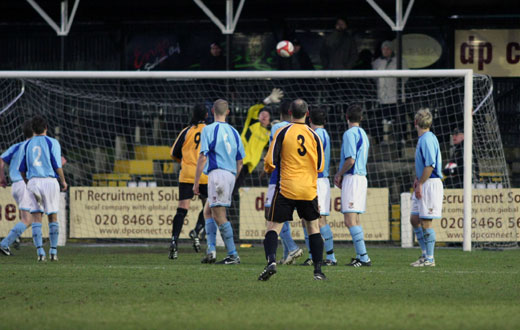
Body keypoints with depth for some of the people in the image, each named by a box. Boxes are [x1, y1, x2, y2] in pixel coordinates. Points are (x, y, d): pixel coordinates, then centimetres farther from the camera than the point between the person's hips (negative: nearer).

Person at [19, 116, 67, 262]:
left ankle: (40, 251, -9)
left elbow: (22, 169, 10)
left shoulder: (27, 145, 9)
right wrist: (63, 182, 7)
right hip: (49, 181, -2)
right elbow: (57, 166, -7)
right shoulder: (52, 143, -2)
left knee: (36, 218, 3)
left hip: (33, 182, 2)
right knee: (53, 217, 9)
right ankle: (53, 251, 8)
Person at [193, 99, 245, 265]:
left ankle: (233, 255, -9)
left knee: (219, 216, -6)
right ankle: (211, 249, 4)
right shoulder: (233, 132, 15)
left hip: (217, 173, -7)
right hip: (230, 175, 7)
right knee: (208, 211, 16)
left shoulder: (208, 130, -4)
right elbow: (240, 162, 18)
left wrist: (196, 182, -5)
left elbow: (202, 158, -9)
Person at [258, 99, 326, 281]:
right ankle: (318, 270, 9)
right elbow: (320, 166, 7)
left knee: (274, 227, 0)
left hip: (286, 188, -2)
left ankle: (271, 260, -24)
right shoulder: (314, 135, 3)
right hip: (309, 189, 2)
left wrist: (268, 168, 15)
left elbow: (270, 162, -8)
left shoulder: (283, 132, -5)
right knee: (313, 228, 14)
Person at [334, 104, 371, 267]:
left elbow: (350, 160, -19)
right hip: (362, 176, 9)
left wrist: (340, 174, -4)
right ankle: (361, 256, 17)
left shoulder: (350, 133, -11)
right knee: (355, 219, 15)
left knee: (350, 220, -12)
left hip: (352, 178, -9)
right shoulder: (363, 134, 17)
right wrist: (341, 176, 17)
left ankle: (363, 257, -17)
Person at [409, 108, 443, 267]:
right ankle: (425, 254, 18)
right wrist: (417, 179, 16)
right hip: (423, 184, 10)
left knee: (426, 222, -7)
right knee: (415, 219, 12)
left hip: (430, 183, -10)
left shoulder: (427, 139, -16)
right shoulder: (422, 138, 16)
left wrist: (420, 184, -19)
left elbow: (430, 165, -22)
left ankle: (429, 258, -2)